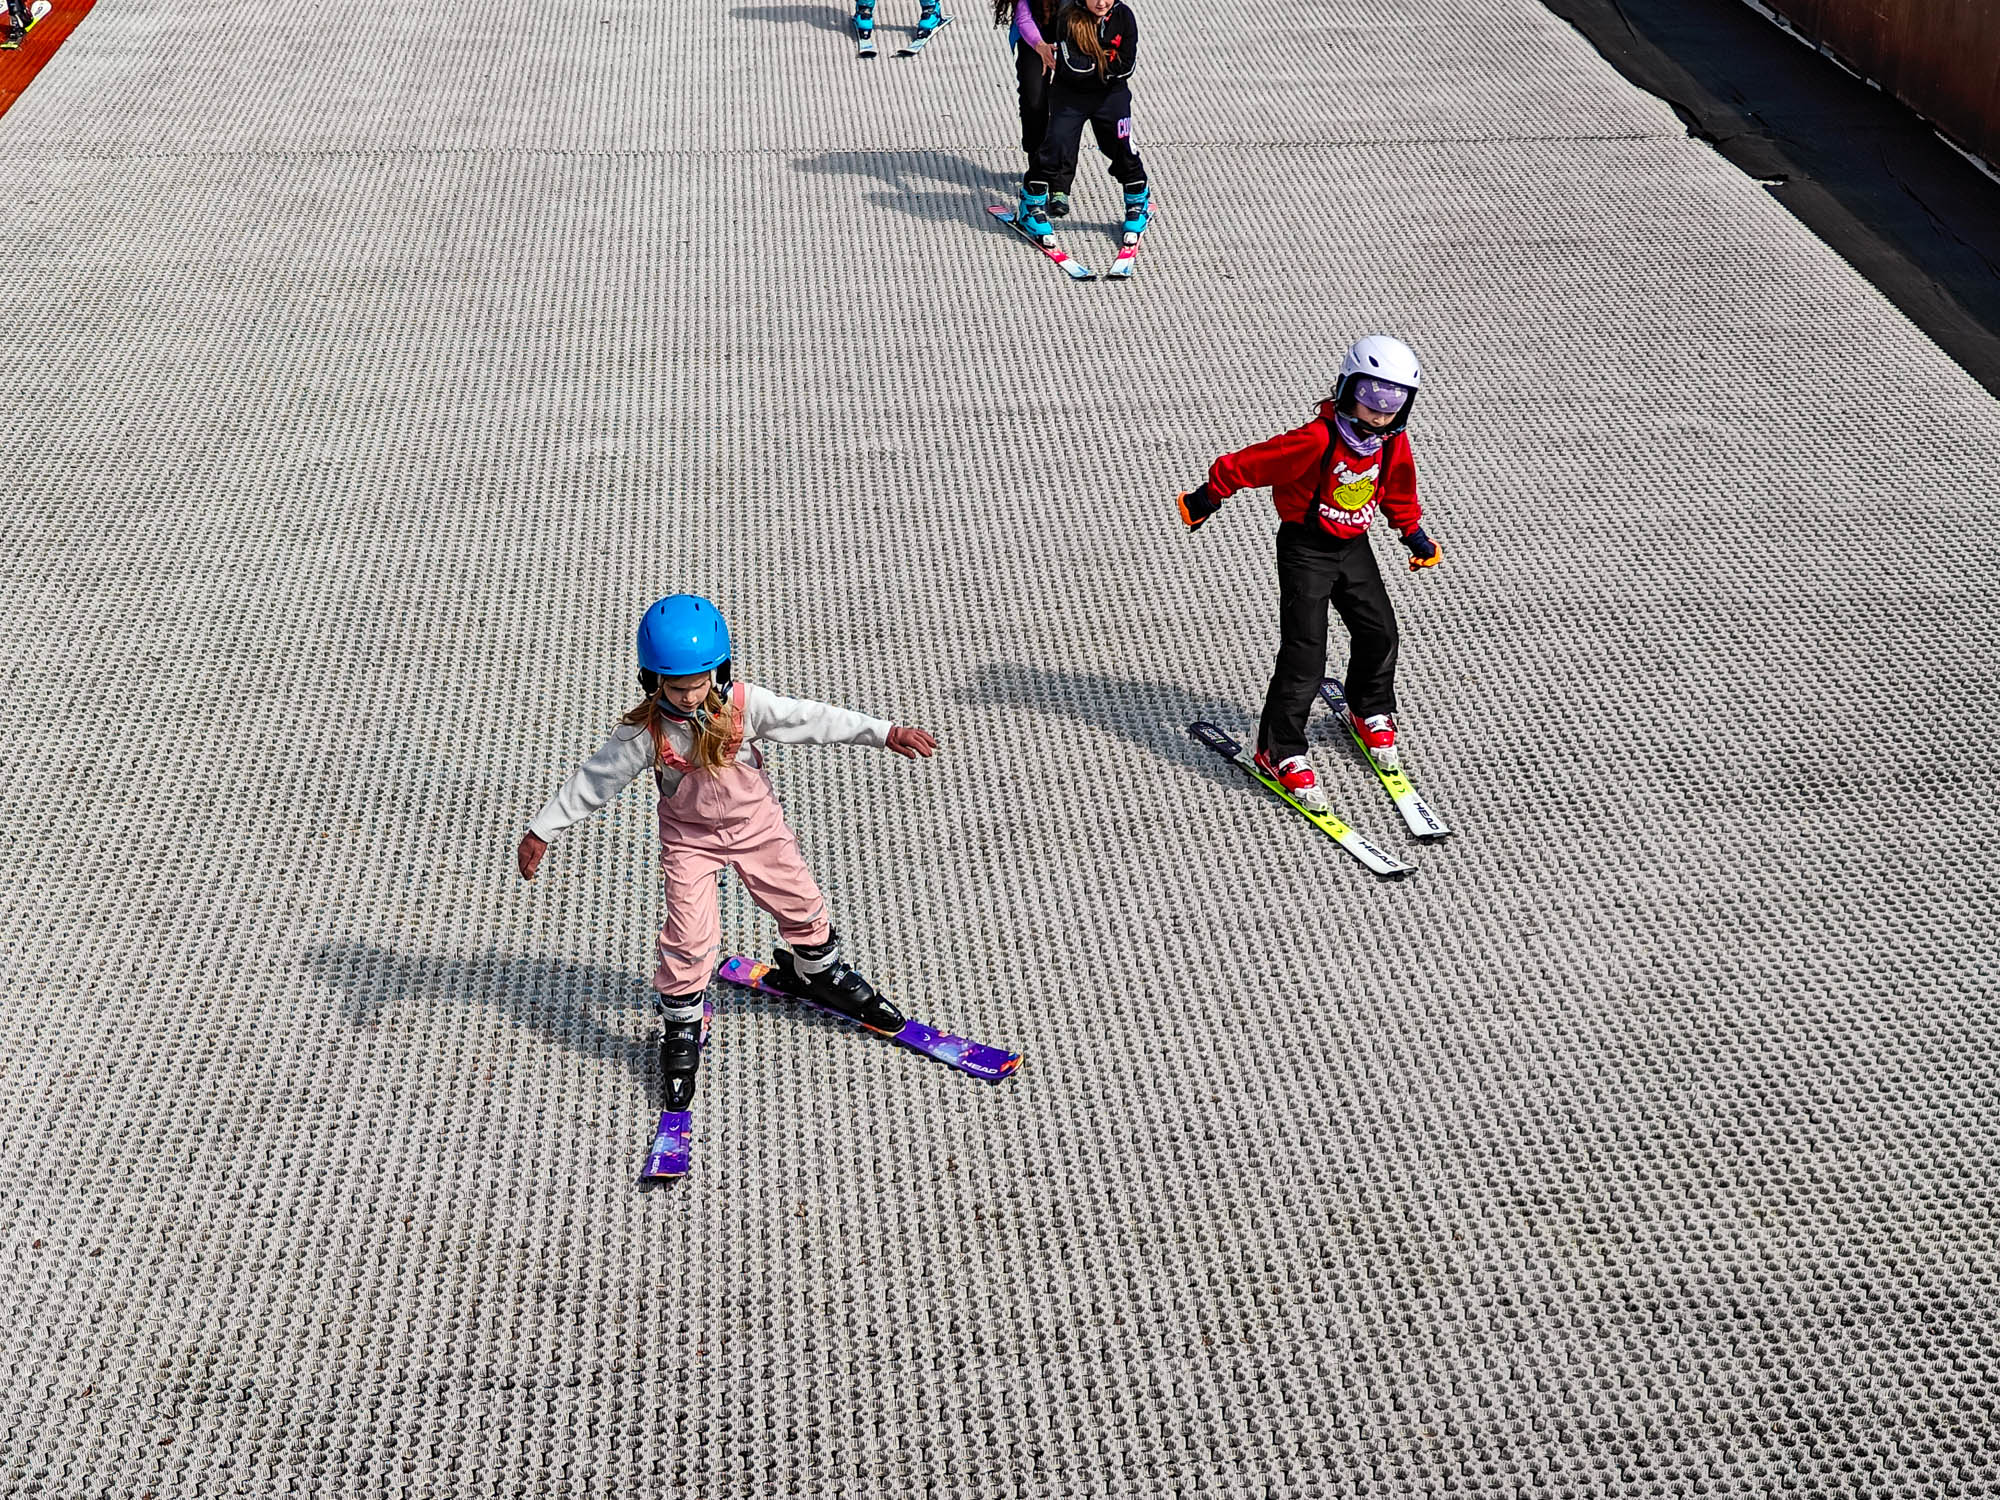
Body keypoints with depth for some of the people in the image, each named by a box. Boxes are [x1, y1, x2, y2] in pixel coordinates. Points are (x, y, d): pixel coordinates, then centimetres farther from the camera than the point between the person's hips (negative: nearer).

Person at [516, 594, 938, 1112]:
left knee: (800, 904, 15)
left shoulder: (744, 705, -23)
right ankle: (681, 1029, 14)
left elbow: (811, 719, -21)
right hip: (689, 837, -2)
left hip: (756, 824, 2)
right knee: (689, 934, -8)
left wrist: (886, 733, -24)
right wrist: (540, 831, -10)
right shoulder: (644, 731, -24)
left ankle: (817, 974, 46)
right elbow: (594, 779, -15)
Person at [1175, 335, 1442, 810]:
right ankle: (1279, 751, -2)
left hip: (1354, 548, 6)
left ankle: (1370, 711, 38)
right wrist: (1206, 498, -10)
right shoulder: (1317, 439, -27)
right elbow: (1245, 465, -20)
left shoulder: (1394, 444, -7)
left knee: (1379, 633, 9)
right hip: (1305, 550, -6)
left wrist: (1414, 535, 22)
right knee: (1304, 654, -11)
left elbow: (1399, 491, 15)